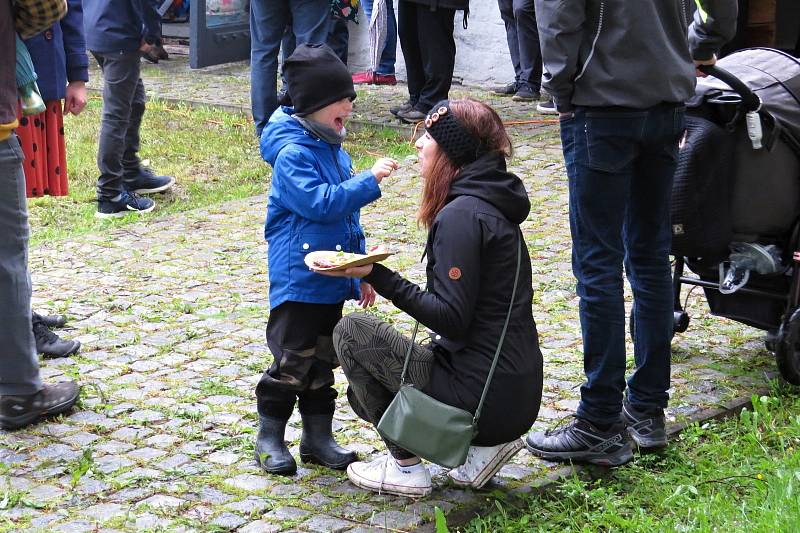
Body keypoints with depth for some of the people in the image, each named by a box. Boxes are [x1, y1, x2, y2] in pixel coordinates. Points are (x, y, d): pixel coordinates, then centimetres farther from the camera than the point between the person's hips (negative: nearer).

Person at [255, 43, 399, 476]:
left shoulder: (332, 148, 12)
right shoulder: (293, 153, -16)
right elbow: (321, 203, -26)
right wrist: (369, 181, -26)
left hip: (332, 280, 9)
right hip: (298, 280, -9)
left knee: (324, 360, 15)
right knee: (292, 361, -1)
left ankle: (318, 436, 25)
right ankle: (269, 437, 14)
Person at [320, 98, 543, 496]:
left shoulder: (461, 214, -18)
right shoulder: (490, 204, 12)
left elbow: (451, 318, -23)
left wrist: (377, 276, -20)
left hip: (484, 397, -10)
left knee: (352, 330, -1)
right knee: (366, 389, 23)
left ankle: (405, 468, 4)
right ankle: (483, 445, 13)